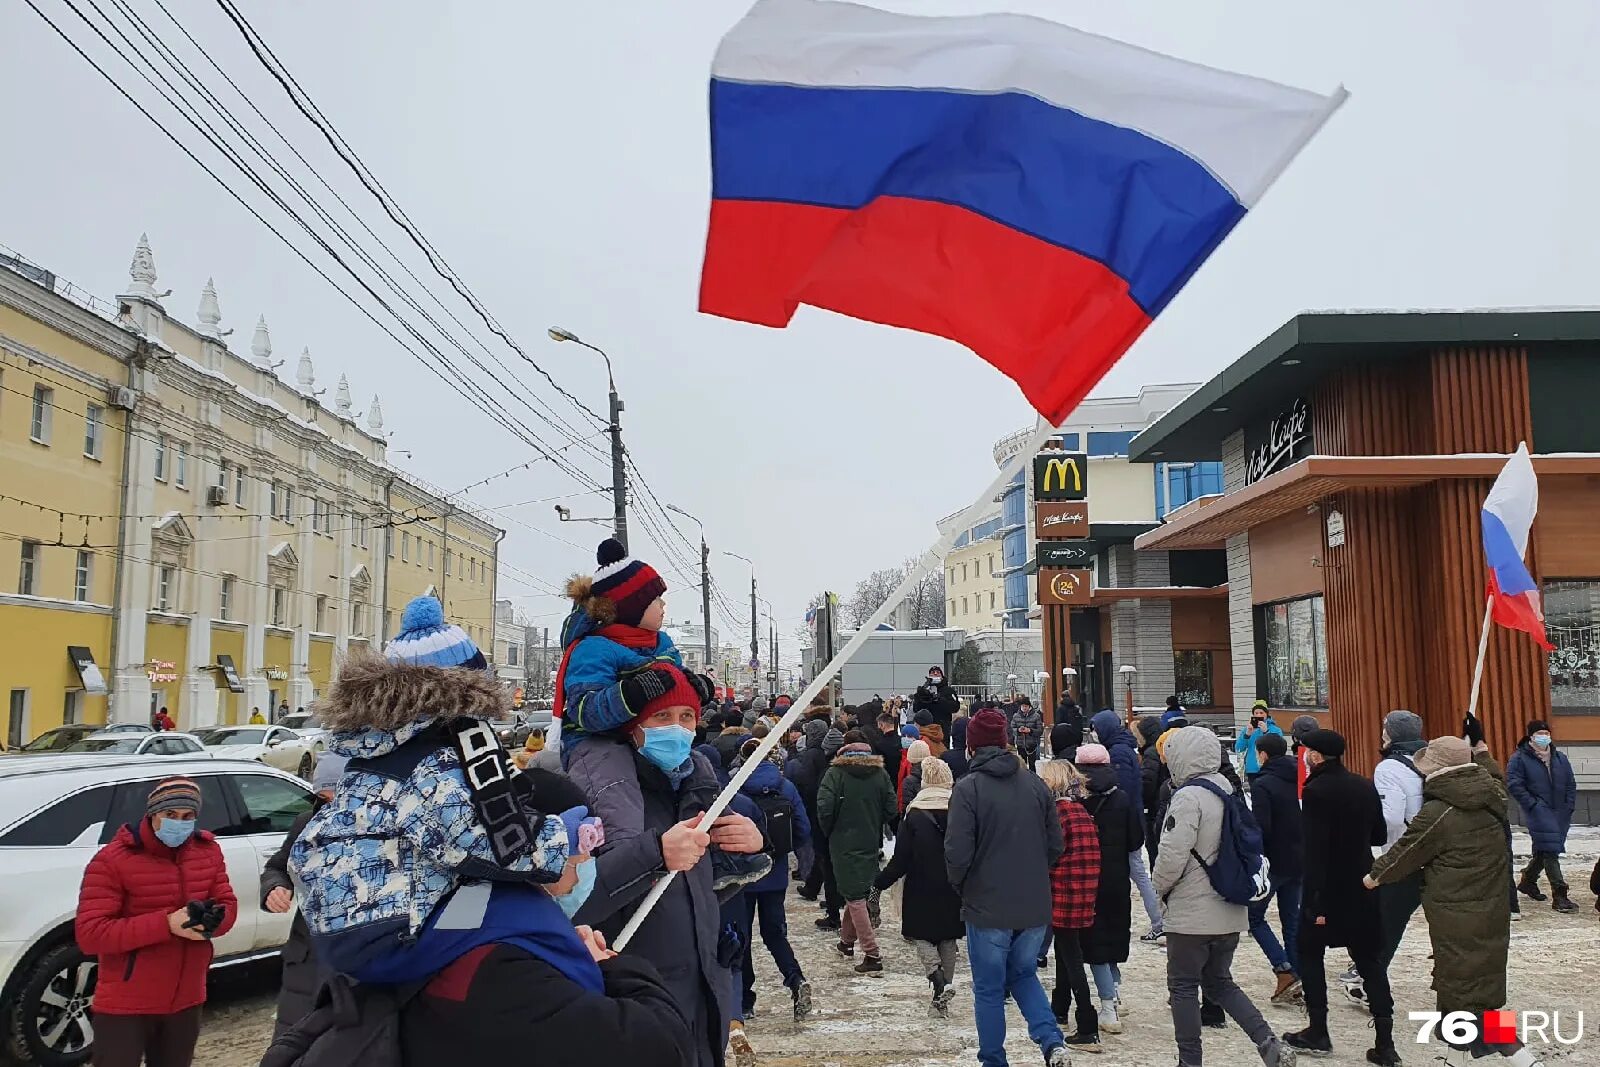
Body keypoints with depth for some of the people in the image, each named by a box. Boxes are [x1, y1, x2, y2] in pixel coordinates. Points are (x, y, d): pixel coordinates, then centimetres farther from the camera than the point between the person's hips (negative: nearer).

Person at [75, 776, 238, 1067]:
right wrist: (166, 924, -31)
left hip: (186, 1001, 5)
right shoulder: (112, 860, -16)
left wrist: (213, 920, -23)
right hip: (125, 1005, -5)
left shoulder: (208, 851, 1)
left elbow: (227, 904, 3)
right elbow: (89, 934, -22)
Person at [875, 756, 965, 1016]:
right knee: (947, 938, 15)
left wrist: (879, 882, 2)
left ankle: (938, 981, -15)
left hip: (923, 890, -3)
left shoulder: (914, 815, -11)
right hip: (954, 890, 3)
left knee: (922, 937, 9)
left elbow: (901, 860, -10)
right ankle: (943, 993, 17)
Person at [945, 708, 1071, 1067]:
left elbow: (958, 852, -17)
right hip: (1035, 907, 4)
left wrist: (960, 886, 3)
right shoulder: (1035, 784, 0)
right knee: (1024, 975, 23)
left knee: (989, 989, 12)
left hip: (987, 907, -4)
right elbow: (1056, 843, 5)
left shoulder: (967, 788, -14)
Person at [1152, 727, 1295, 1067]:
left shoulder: (1189, 796, -18)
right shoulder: (1229, 791, 8)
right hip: (1230, 911, 8)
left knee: (1183, 987, 5)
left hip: (1192, 914, -8)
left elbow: (1173, 853, -23)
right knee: (1220, 981, 20)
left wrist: (1161, 885, -5)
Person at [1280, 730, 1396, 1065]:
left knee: (1309, 953, 12)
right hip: (1362, 887, 6)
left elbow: (1314, 850, -21)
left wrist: (1315, 903, -20)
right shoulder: (1366, 787, 2)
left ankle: (1318, 1032, 14)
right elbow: (1379, 836, 12)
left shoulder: (1316, 791, -17)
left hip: (1327, 888, -6)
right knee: (1369, 960, 10)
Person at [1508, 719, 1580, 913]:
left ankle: (1527, 881, 36)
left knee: (1544, 850, 15)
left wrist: (1569, 806, 4)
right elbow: (1514, 785, -11)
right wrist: (1533, 804, -15)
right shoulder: (1519, 759, -6)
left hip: (1560, 813, 6)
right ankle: (1559, 895, -13)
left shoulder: (1560, 758, 12)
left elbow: (1570, 784, 16)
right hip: (1539, 813, -6)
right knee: (1550, 850, -14)